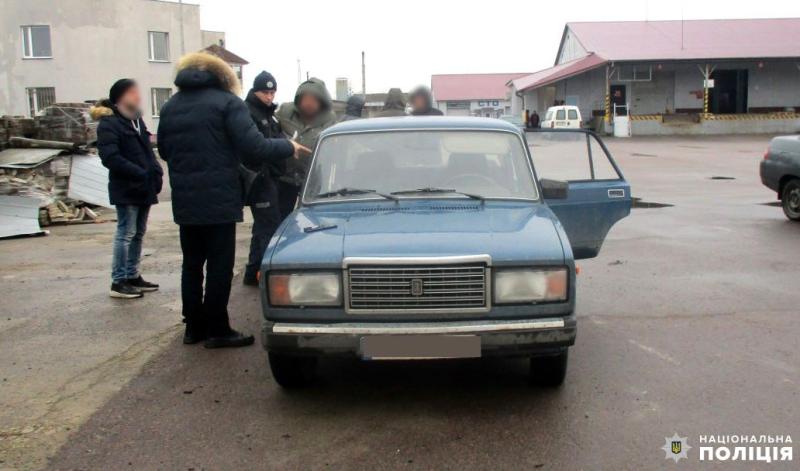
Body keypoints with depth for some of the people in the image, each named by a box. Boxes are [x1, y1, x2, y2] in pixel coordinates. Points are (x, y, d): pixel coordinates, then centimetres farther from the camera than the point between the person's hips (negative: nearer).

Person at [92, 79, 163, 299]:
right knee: (126, 234, -5)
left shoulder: (137, 121, 16)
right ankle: (118, 281, 3)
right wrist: (141, 174, -22)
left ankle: (133, 276, 22)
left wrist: (156, 172, 2)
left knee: (138, 234, 13)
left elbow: (147, 151, 20)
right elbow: (110, 157, -19)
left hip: (144, 188, 8)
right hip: (126, 189, -8)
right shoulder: (109, 124, -10)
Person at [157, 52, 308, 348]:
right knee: (219, 265, 2)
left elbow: (163, 150, 18)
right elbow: (253, 149, -15)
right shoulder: (227, 102, -7)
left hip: (183, 201, 6)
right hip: (218, 200, -6)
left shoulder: (170, 106, 10)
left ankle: (193, 326, 21)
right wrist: (288, 147, -1)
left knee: (192, 263, 15)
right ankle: (217, 330, 7)